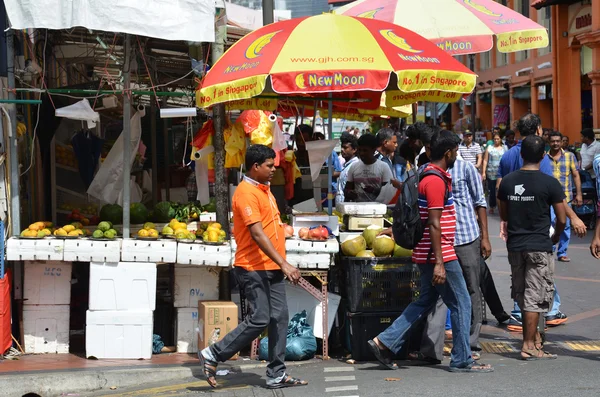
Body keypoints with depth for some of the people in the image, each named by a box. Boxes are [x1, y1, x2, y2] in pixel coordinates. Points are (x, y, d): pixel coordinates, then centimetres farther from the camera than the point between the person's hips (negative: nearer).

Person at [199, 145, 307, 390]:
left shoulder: (264, 189, 16)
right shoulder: (246, 192, -15)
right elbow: (257, 234, -22)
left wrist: (282, 265, 18)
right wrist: (284, 264, -25)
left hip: (271, 268, 9)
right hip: (254, 268, -9)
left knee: (279, 317, 5)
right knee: (259, 319, -10)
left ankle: (277, 375, 9)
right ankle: (212, 355, 2)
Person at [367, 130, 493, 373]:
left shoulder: (430, 176, 14)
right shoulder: (436, 181, -18)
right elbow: (434, 224, -22)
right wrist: (439, 263, -23)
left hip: (427, 253, 10)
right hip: (440, 254, -10)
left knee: (425, 301, 15)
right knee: (461, 303, 0)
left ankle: (385, 342, 11)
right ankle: (462, 361, 6)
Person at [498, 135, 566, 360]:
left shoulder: (507, 181, 2)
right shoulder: (550, 184, -11)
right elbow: (561, 220, -7)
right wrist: (555, 238, 11)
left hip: (514, 245, 5)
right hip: (539, 246, -5)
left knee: (522, 296, 16)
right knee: (535, 296, -1)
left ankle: (534, 336, 26)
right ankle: (529, 346, 0)